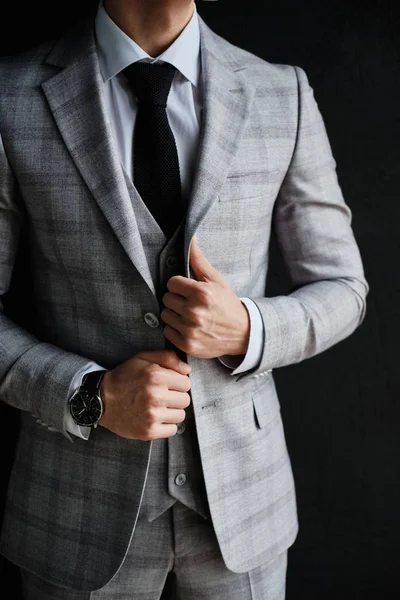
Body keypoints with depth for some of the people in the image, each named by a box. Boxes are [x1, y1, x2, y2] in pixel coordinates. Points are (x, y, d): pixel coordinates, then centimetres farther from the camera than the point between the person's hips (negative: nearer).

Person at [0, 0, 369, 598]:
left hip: (241, 490, 2)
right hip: (84, 502, -1)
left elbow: (340, 290, 2)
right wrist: (90, 395, -17)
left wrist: (247, 332, -17)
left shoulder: (285, 96, -4)